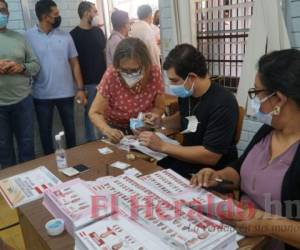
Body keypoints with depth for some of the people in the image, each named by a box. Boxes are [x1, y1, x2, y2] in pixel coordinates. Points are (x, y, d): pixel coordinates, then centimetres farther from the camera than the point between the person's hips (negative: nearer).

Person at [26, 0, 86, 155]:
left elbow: (74, 63, 5)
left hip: (66, 93, 2)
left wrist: (80, 88, -2)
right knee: (45, 131, 10)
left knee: (70, 128, 12)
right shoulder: (29, 36, -3)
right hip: (42, 95, -1)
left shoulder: (65, 36, 3)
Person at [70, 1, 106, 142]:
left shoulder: (98, 31, 9)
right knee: (90, 112, 5)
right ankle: (91, 142, 17)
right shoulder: (74, 35, -6)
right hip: (88, 82, -4)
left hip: (103, 78, 5)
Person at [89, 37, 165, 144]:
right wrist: (107, 130, -35)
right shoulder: (111, 76, -25)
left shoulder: (154, 73, -21)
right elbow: (95, 113, -17)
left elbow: (159, 107, -7)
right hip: (115, 129, 0)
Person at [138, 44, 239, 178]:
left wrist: (162, 146, -23)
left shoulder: (222, 104, -25)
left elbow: (210, 156, -26)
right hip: (187, 157, 7)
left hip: (213, 169, -6)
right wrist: (162, 122, -2)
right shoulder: (186, 93, -3)